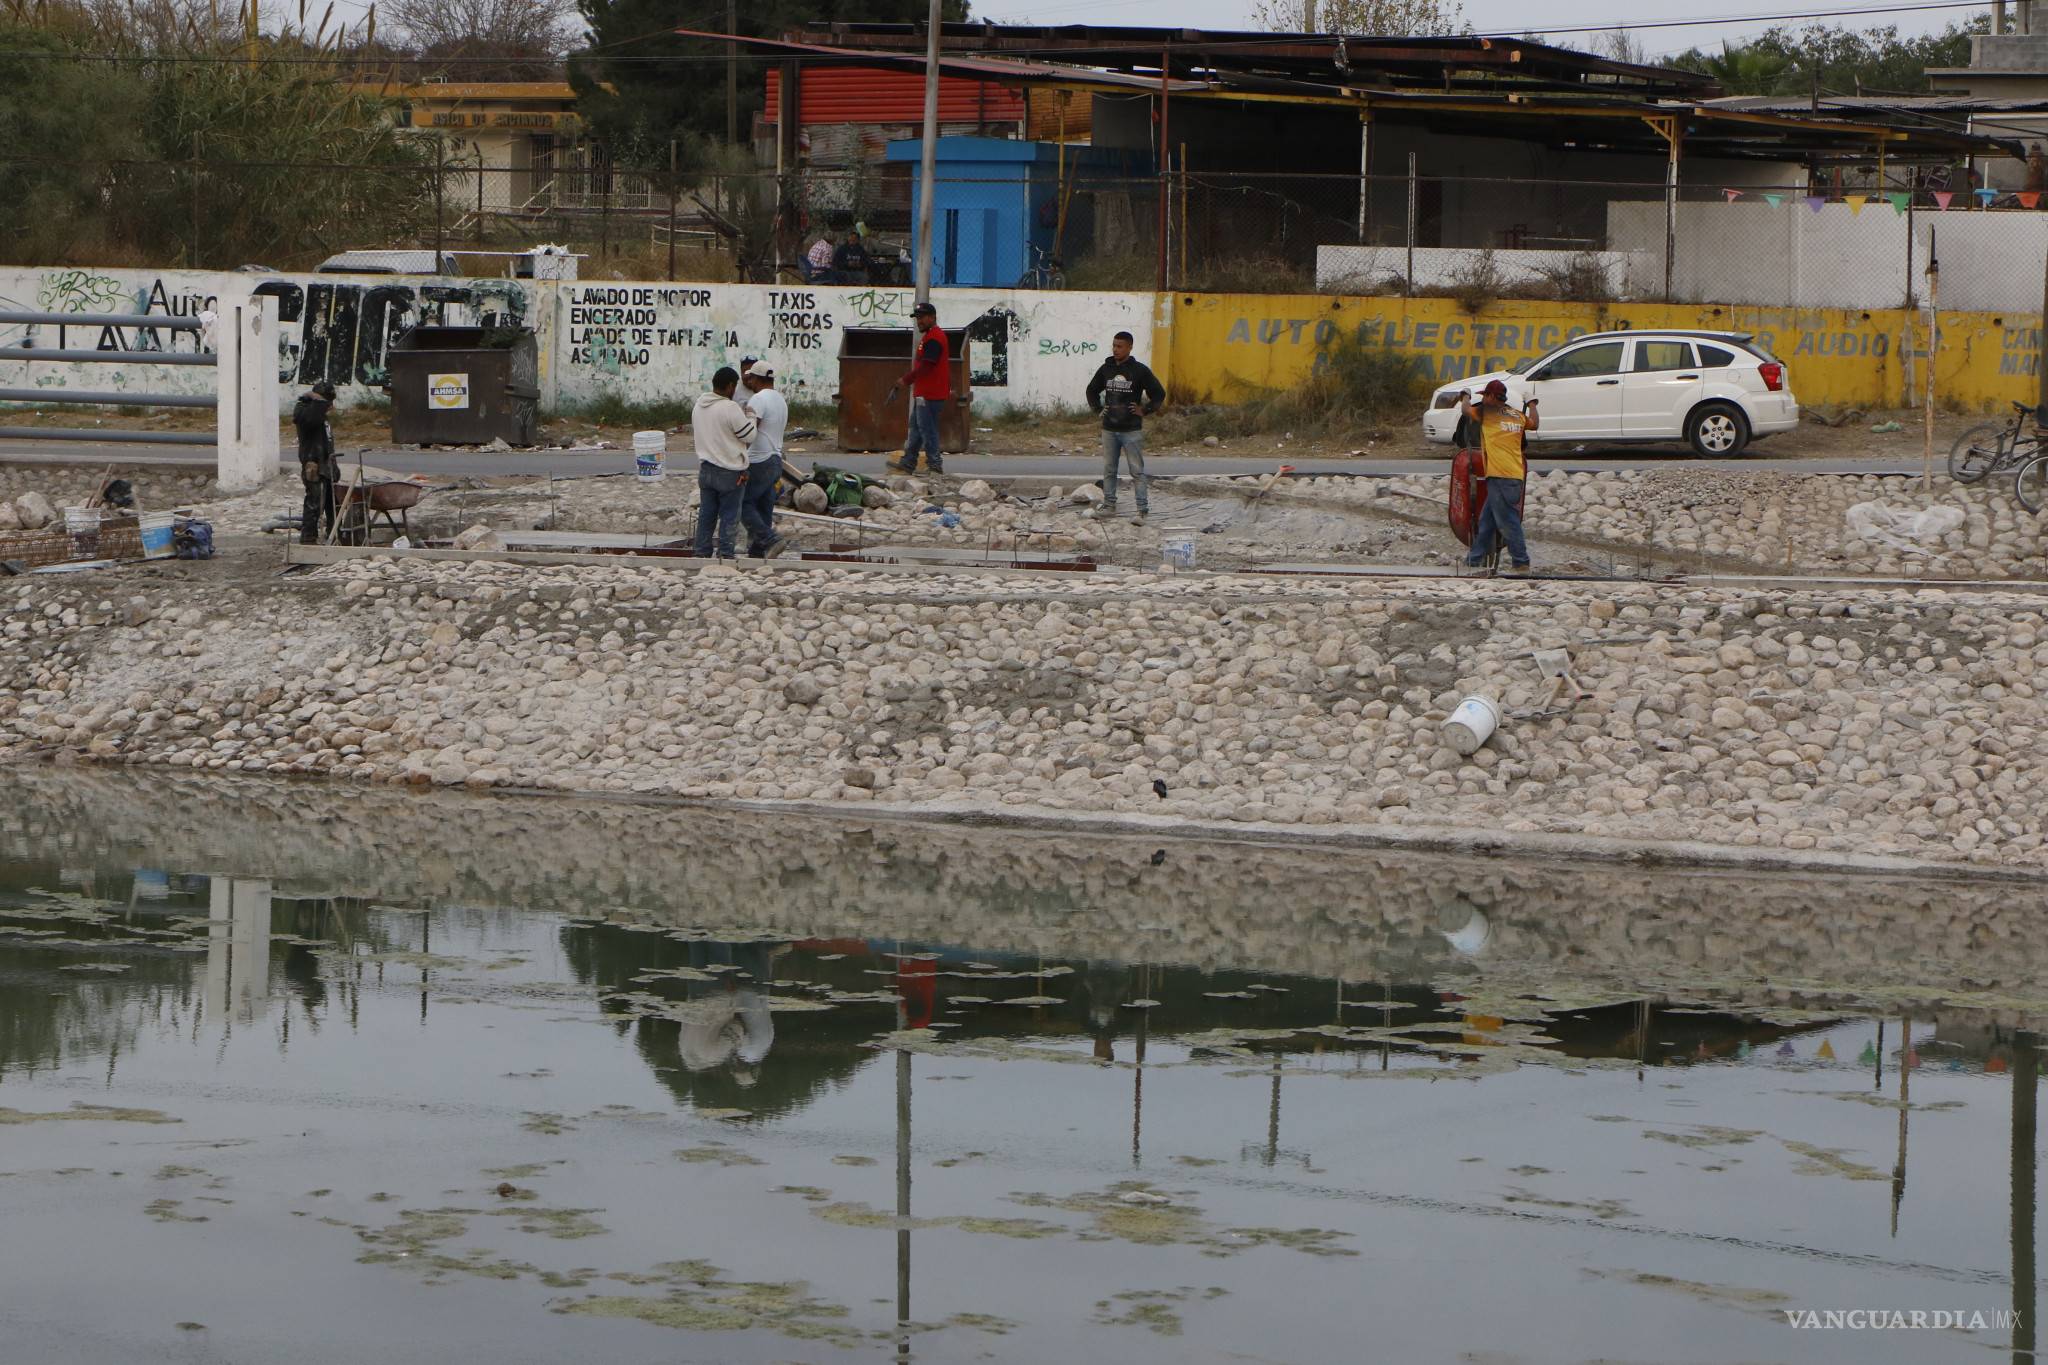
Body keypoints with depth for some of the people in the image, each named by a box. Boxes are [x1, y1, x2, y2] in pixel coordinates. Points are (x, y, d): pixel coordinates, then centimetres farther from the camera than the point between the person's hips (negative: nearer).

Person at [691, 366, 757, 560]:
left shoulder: (698, 406, 5)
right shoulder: (730, 409, -20)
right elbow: (749, 436, -14)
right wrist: (750, 416, 4)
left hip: (705, 469, 7)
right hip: (729, 472, -7)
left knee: (706, 514, 13)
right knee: (729, 517, 3)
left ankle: (702, 553, 16)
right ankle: (725, 554, 5)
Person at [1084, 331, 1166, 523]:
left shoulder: (1139, 370, -6)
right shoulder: (1106, 369, 5)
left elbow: (1159, 393, -1)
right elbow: (1092, 390, 21)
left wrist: (1145, 411, -7)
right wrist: (1097, 408, 9)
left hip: (1132, 430, -4)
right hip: (1109, 429, 4)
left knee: (1137, 471, -3)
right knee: (1108, 470, 10)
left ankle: (1142, 510, -3)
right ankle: (1109, 505, 19)